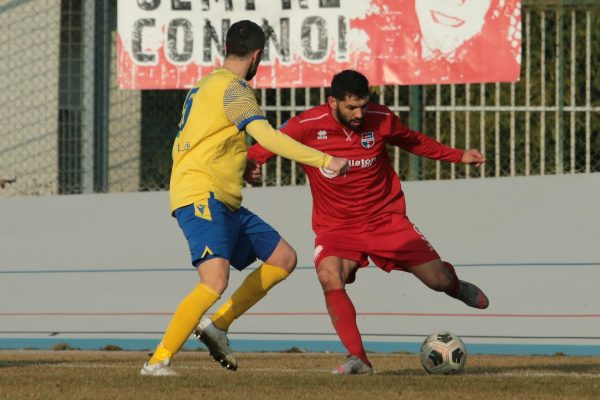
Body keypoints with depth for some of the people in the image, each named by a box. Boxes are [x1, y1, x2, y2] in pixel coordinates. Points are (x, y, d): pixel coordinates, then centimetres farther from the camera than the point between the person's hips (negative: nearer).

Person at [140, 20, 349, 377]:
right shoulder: (233, 88, -9)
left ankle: (217, 326, 6)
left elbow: (179, 148, 28)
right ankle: (158, 361, -22)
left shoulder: (203, 87, 21)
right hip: (202, 197, -10)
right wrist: (326, 161, -22)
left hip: (226, 203, 10)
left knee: (284, 259, 8)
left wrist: (239, 165, 36)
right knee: (215, 281, -26)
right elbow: (267, 137, -21)